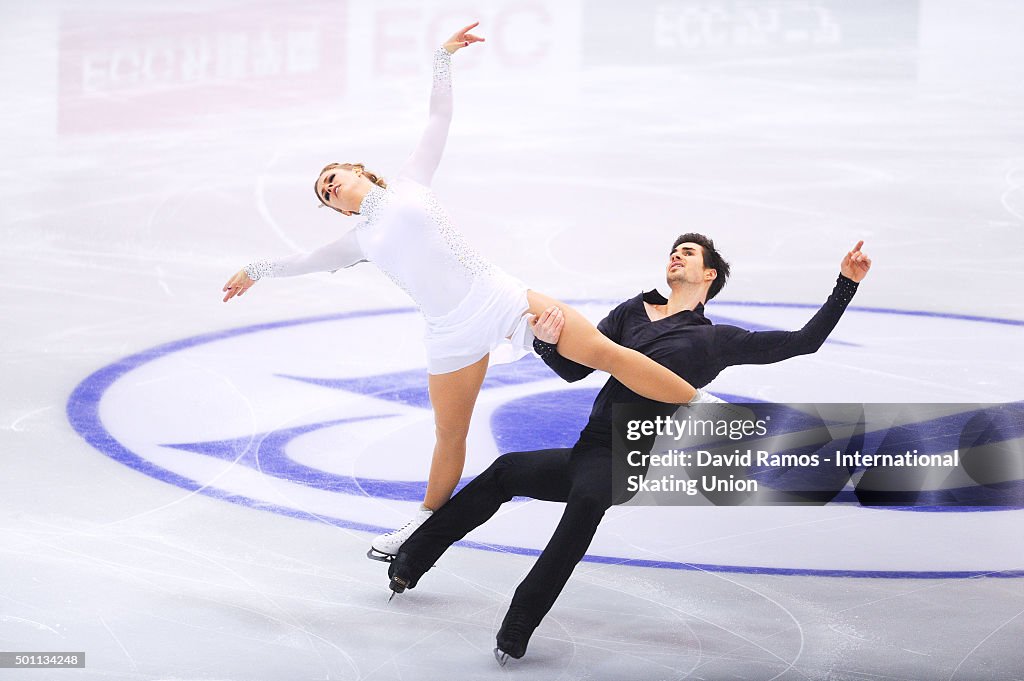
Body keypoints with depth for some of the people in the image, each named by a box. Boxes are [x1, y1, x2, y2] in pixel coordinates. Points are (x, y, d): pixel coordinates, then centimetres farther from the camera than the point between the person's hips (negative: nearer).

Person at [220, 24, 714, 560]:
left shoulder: (409, 183, 10)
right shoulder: (359, 240, 17)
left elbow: (439, 119, 14)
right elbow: (306, 261, 34)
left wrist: (443, 58, 11)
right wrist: (257, 270, 47)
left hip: (498, 297, -3)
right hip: (453, 336, 3)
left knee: (605, 352, -12)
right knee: (449, 438, 11)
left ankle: (703, 407, -13)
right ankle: (428, 521, 32)